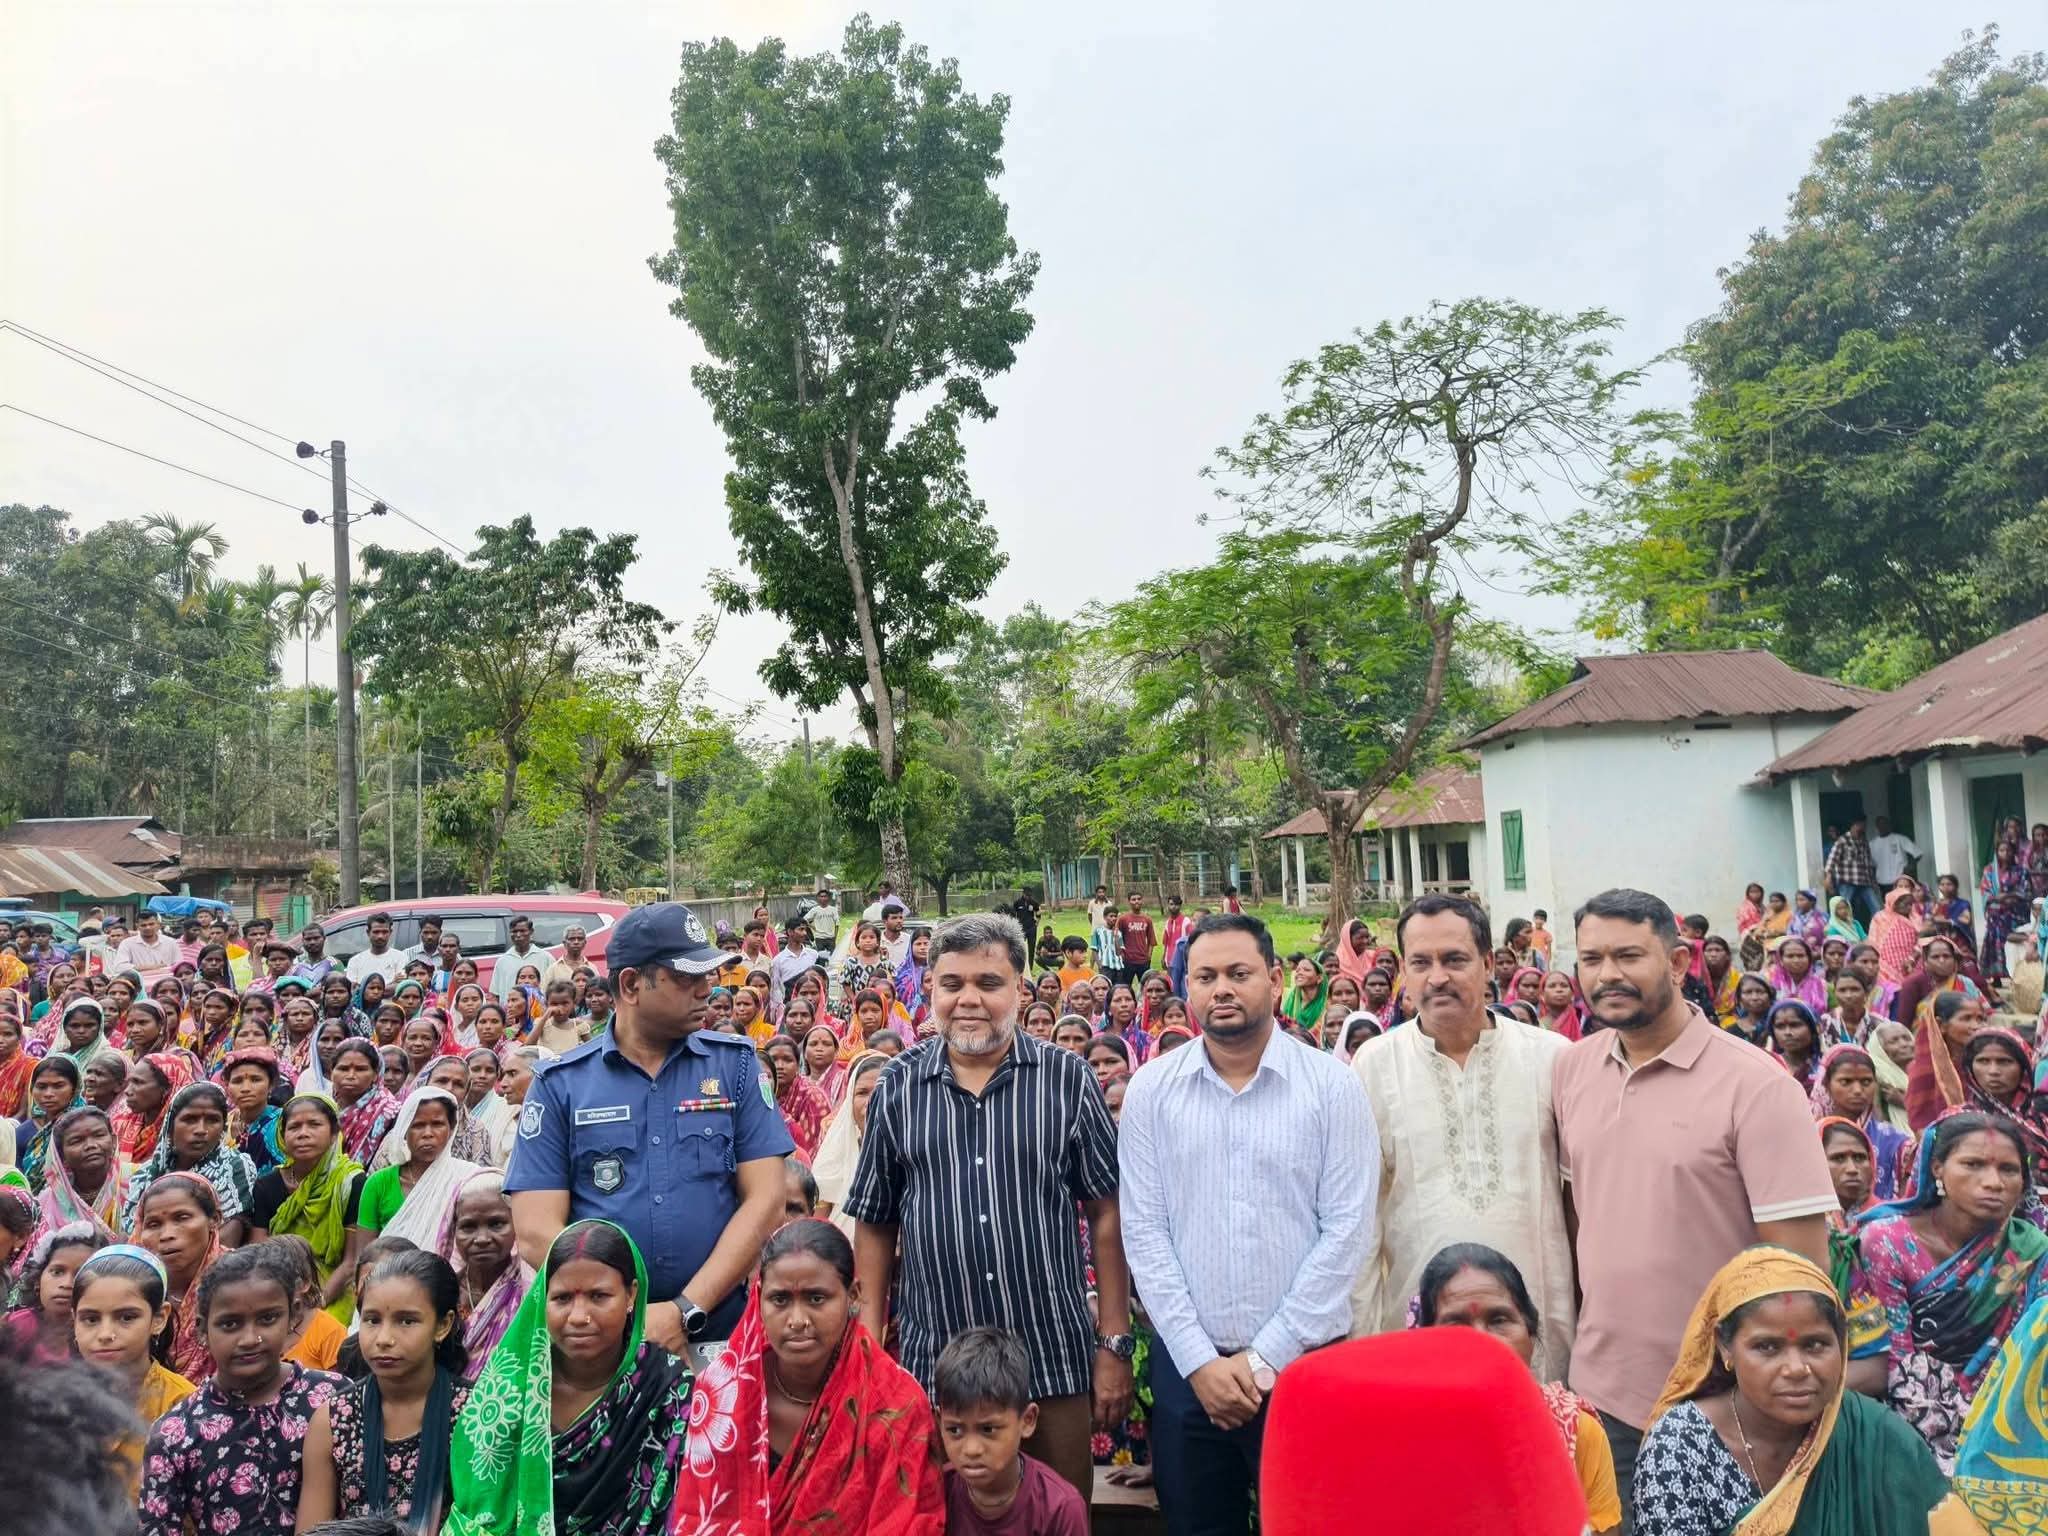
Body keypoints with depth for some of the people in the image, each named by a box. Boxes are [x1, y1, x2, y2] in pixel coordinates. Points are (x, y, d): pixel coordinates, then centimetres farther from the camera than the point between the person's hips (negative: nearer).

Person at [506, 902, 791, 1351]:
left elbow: (765, 1200, -4)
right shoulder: (559, 1084, -1)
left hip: (721, 1330, 1)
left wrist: (686, 1312, -14)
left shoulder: (735, 1064, 1)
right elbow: (537, 1232, -6)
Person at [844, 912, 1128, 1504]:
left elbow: (1107, 1214, -1)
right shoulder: (898, 1086, 1)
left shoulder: (1068, 1078, -3)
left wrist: (1115, 1344, -3)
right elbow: (874, 1223, 8)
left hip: (1055, 1356, -1)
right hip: (933, 1358, 2)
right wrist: (869, 1341, 5)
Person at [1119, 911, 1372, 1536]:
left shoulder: (1333, 1087, -4)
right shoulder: (1150, 1091, 0)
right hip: (1186, 1367, 2)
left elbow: (1346, 1232, -7)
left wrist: (1266, 1359, -9)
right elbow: (1145, 1232, -1)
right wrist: (1199, 1360, -8)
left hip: (1303, 1364, -1)